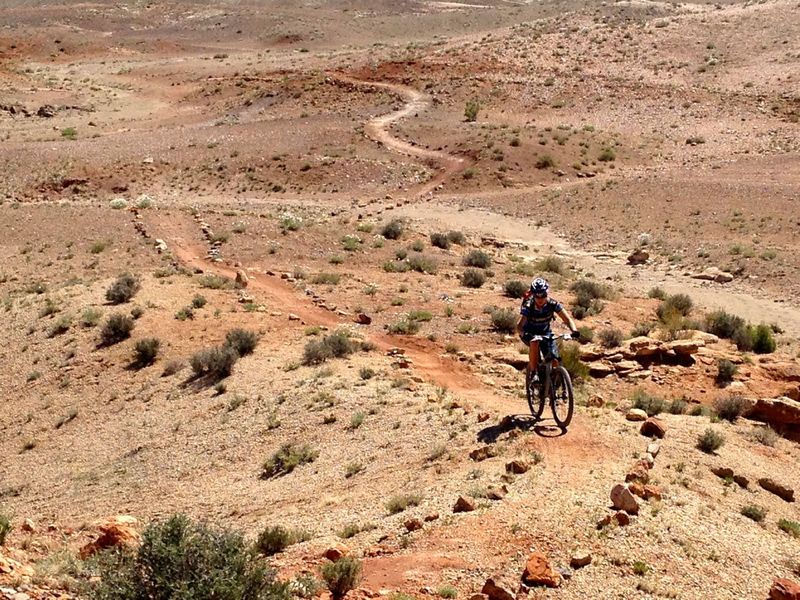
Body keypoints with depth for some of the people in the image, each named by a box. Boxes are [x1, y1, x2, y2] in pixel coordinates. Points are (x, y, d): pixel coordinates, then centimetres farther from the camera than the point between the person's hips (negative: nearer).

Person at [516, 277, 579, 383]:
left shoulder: (553, 303, -24)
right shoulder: (528, 306, -30)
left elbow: (567, 319, -25)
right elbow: (519, 326, -39)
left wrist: (574, 330, -44)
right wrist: (524, 334, -61)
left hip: (545, 332, 2)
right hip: (529, 333, -2)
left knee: (554, 360, -14)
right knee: (534, 342, -37)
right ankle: (534, 373, -24)